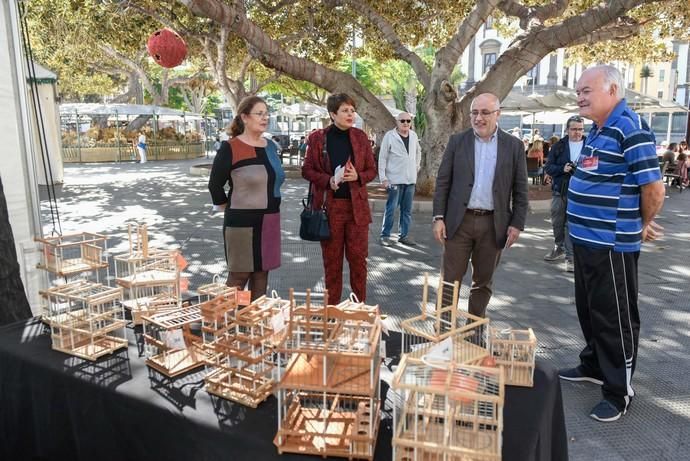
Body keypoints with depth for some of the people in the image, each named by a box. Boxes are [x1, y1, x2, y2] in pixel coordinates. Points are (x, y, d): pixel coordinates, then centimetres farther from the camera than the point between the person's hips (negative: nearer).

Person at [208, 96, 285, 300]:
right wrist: (231, 208, 1)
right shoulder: (230, 148, -11)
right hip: (242, 222, -6)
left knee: (261, 273, 13)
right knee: (239, 275, 2)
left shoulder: (271, 146, 9)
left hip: (269, 221, 6)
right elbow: (215, 185, -6)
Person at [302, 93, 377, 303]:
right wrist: (328, 180, -16)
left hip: (356, 206, 1)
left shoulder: (360, 137, 4)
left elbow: (372, 170, 8)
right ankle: (332, 307, 22)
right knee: (332, 260, 8)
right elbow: (307, 170, 2)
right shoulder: (317, 138, -1)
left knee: (358, 258, 5)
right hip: (329, 206, -1)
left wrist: (357, 176, -13)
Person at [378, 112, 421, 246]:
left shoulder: (414, 136, 8)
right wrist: (383, 178, -12)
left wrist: (417, 166, 16)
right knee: (391, 209, -2)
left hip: (410, 180, 5)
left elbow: (418, 151, 26)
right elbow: (382, 158, -8)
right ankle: (384, 235, 8)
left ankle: (404, 235, 19)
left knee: (407, 210, 10)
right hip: (394, 180, -5)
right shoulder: (389, 136, -7)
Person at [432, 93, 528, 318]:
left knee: (483, 281, 12)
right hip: (460, 221, 0)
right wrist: (438, 217, -5)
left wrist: (517, 223, -2)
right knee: (451, 279, 4)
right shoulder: (457, 141, 3)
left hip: (493, 224, 1)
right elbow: (443, 182, 2)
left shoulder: (514, 146, 3)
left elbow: (520, 190, 4)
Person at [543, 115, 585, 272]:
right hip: (559, 191, 3)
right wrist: (563, 169, -16)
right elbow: (548, 167, 1)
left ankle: (570, 257, 4)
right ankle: (559, 248, 35)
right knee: (557, 223, 15)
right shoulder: (558, 146, 5)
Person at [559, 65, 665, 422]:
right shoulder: (597, 130, 12)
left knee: (615, 316, 3)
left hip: (612, 243, -9)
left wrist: (642, 227, -4)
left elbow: (654, 187, -19)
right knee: (589, 308, 21)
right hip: (585, 238, 9)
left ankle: (620, 391, 17)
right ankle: (594, 365, 39)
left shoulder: (630, 128, -17)